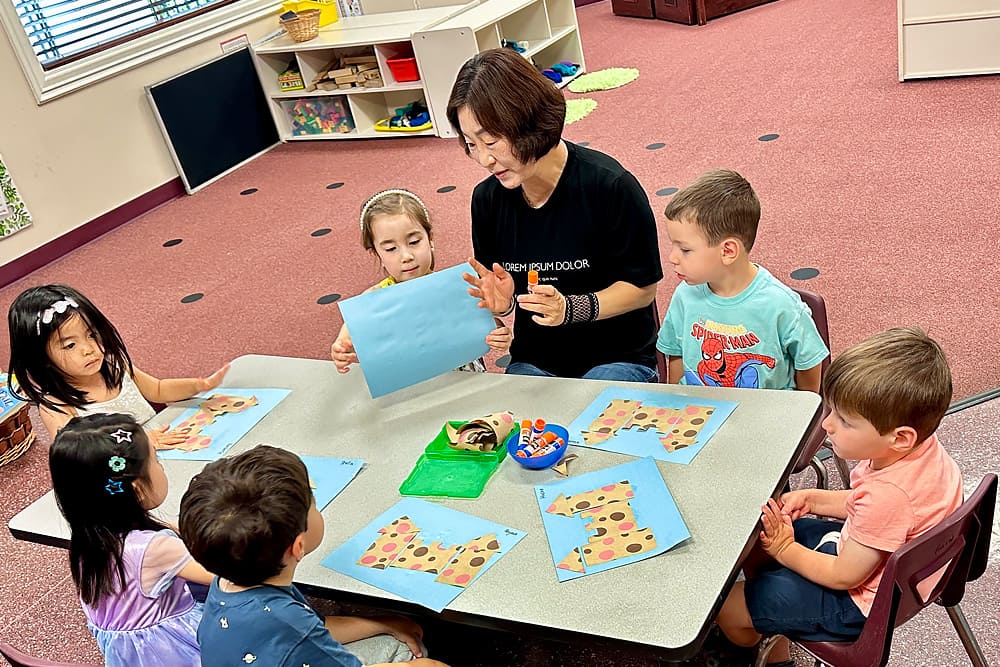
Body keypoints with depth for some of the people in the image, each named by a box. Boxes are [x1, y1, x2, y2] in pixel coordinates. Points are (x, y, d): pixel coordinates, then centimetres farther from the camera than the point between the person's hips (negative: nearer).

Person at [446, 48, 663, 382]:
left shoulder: (609, 186, -17)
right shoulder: (487, 198, -2)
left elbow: (642, 288, -9)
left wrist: (570, 308, -23)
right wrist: (500, 302, -13)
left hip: (617, 358, -3)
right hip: (532, 363, 4)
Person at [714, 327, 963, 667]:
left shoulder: (888, 494, -41)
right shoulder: (921, 448, -13)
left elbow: (843, 576, -25)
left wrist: (784, 549, -13)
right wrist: (813, 498, 0)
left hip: (858, 602, -9)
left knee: (730, 608, -5)